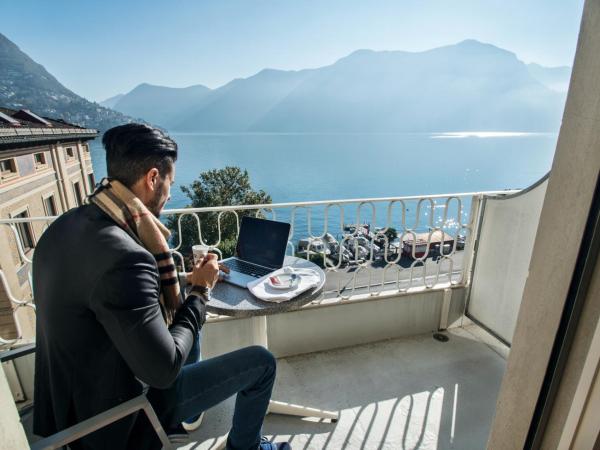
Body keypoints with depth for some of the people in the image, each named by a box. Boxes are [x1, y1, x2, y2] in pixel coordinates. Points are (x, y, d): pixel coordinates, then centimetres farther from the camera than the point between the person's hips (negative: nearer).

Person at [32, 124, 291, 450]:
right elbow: (164, 370, -29)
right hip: (120, 417, -8)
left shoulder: (63, 226, -6)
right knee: (261, 362, -2)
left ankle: (185, 414, 45)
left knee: (186, 315, 27)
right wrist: (201, 289, -18)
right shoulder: (124, 257, -35)